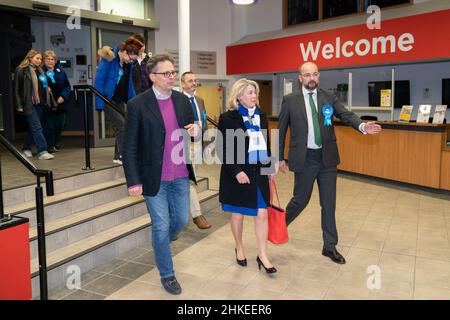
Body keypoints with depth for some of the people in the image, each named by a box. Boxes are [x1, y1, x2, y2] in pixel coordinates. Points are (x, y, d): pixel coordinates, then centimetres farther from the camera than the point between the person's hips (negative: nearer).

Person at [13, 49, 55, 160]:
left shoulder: (40, 71, 16)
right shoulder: (21, 70, -4)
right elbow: (16, 89, -6)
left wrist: (47, 88, 11)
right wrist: (19, 105, -11)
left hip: (41, 103, 7)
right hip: (29, 104, -7)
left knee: (34, 128, 13)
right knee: (37, 127, -11)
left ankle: (26, 149, 27)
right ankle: (42, 151, -11)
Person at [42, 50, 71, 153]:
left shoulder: (60, 71, 8)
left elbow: (67, 86, 6)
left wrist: (63, 96, -7)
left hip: (60, 103, 4)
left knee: (60, 125, 11)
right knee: (49, 125, -2)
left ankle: (56, 143, 28)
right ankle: (50, 146, 8)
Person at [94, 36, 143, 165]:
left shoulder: (128, 64, 3)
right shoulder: (109, 60, -16)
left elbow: (129, 83, 14)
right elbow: (98, 80, -16)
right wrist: (100, 104, -18)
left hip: (120, 100, 7)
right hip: (108, 100, -7)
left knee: (121, 128, 8)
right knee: (121, 125, -15)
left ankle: (118, 156, 17)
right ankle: (123, 156, -11)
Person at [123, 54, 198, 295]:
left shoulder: (182, 100, 4)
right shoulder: (137, 105, -10)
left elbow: (191, 128, 14)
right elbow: (129, 146, -9)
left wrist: (195, 131, -11)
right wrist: (133, 181, -12)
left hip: (180, 176, 5)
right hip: (155, 178, -5)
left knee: (181, 220, 16)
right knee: (161, 226, 6)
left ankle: (160, 245, 48)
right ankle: (167, 274, 26)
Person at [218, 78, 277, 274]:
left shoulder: (261, 116, 8)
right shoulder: (228, 118, -9)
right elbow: (225, 150, -12)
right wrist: (236, 172, -19)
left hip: (259, 171, 4)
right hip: (237, 173, -4)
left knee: (262, 213, 2)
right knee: (238, 213, 12)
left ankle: (263, 255, 13)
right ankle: (239, 249, 32)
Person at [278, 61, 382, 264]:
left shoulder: (328, 97, 5)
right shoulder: (290, 100, -1)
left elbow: (345, 115, -6)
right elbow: (281, 129, 3)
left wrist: (362, 126, -27)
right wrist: (280, 158, 2)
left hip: (327, 158, 3)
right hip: (304, 158, -3)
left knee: (329, 204, 8)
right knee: (300, 200, 8)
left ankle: (330, 247, 21)